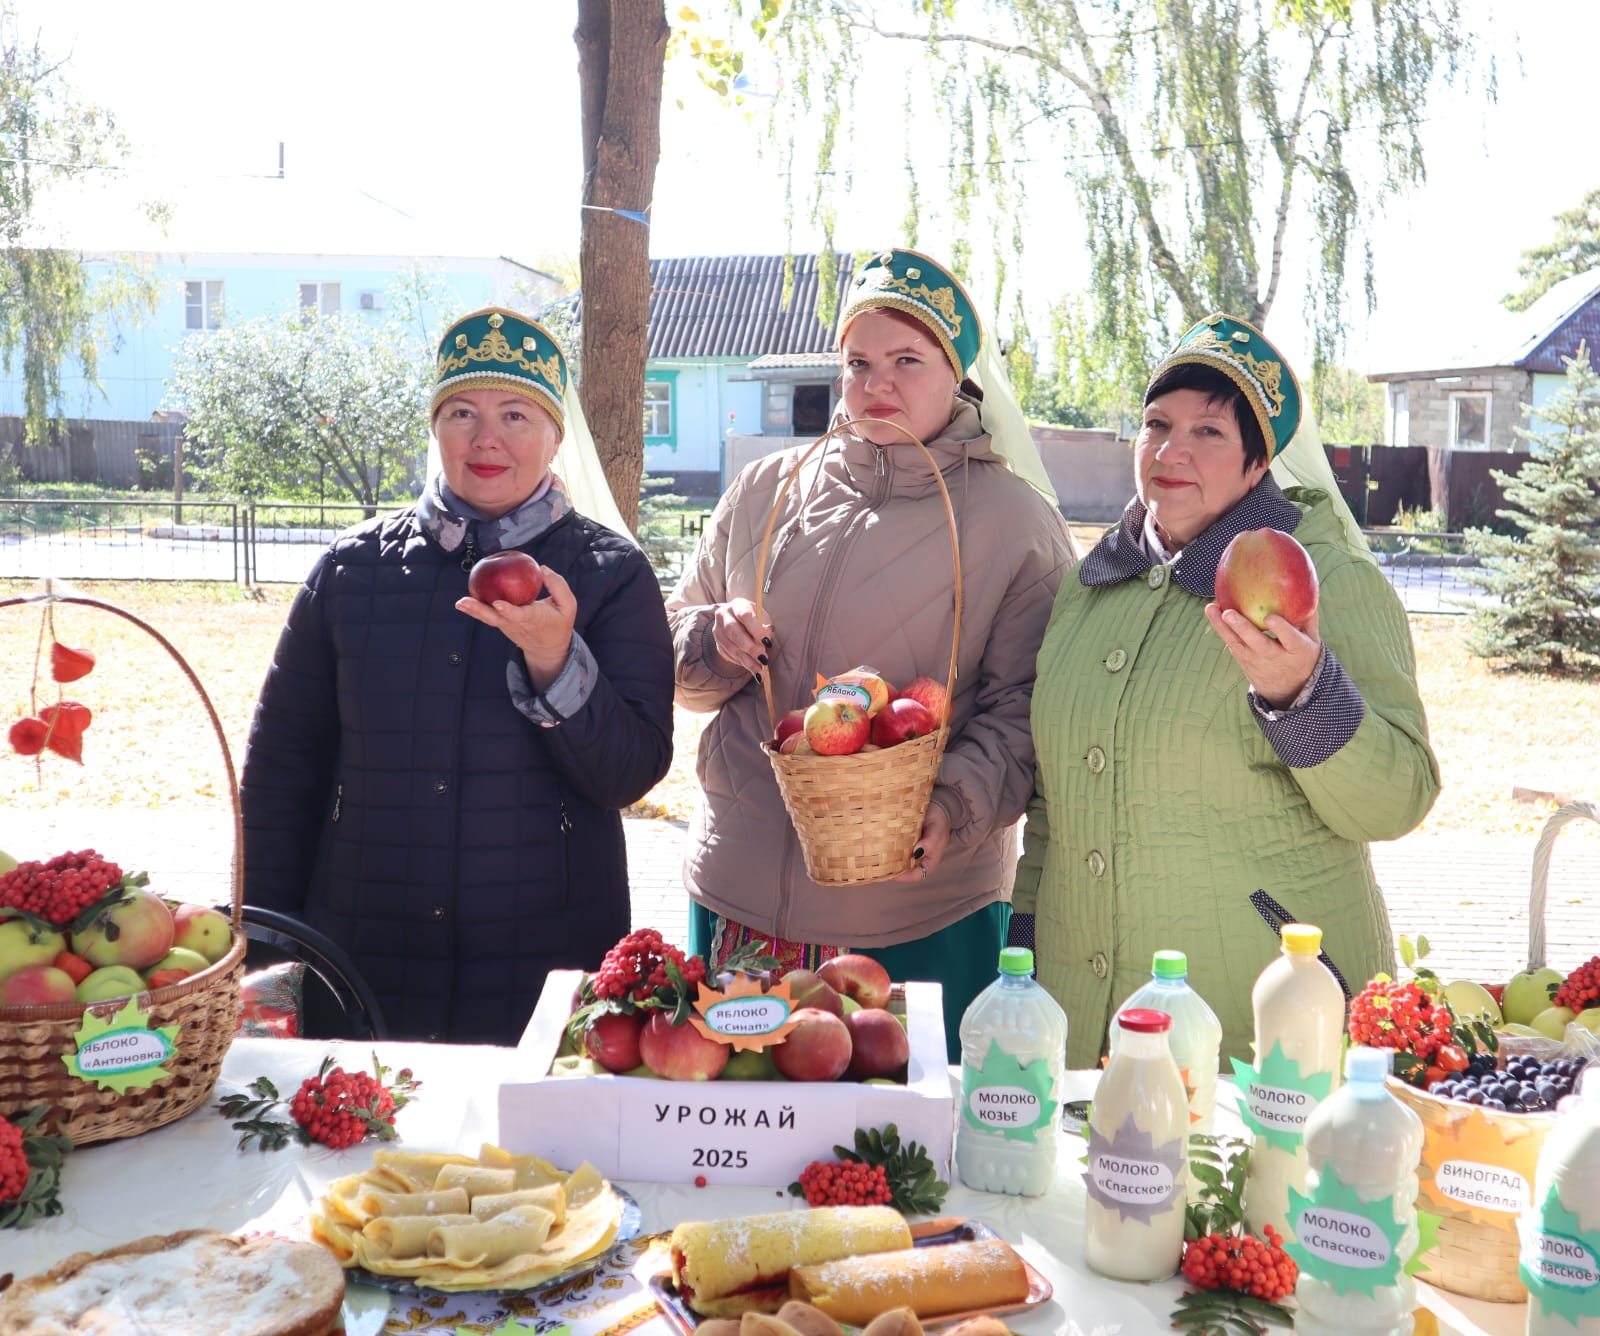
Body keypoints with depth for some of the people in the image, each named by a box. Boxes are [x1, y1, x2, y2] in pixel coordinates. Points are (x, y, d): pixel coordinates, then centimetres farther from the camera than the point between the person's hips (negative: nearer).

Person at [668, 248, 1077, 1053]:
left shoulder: (1014, 519, -1)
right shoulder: (765, 490, 9)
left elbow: (1022, 709, -6)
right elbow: (675, 661, 15)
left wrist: (955, 809, -22)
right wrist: (714, 642, -7)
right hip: (738, 893, 3)